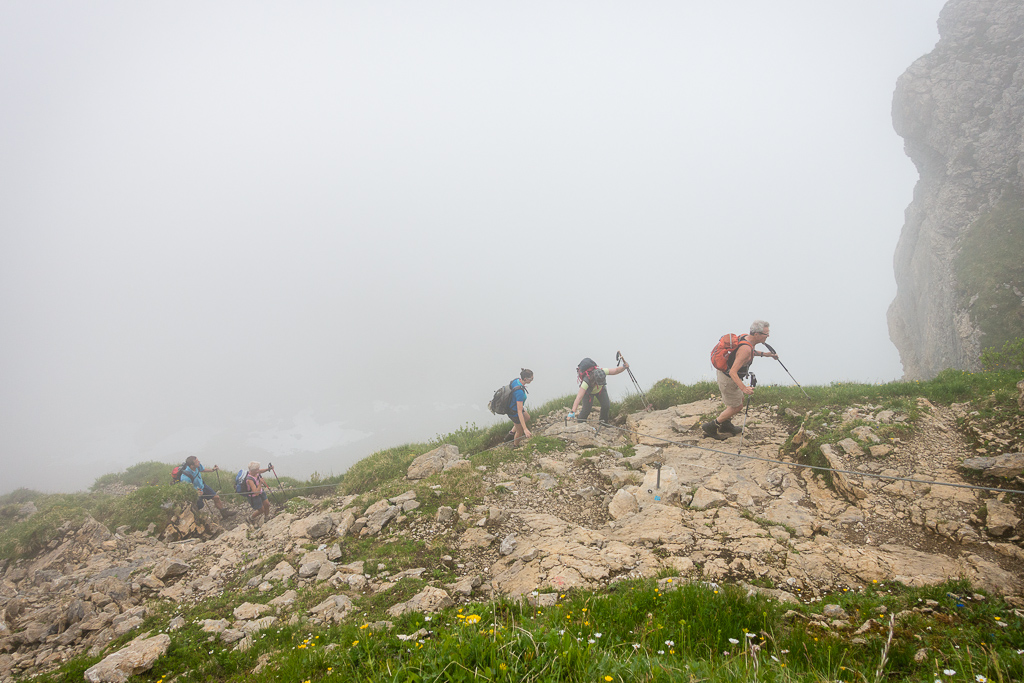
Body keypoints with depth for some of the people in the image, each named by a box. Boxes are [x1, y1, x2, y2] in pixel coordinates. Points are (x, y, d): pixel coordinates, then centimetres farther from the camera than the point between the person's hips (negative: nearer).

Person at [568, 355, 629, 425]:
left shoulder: (602, 372, -39)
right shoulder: (586, 382, -47)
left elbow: (616, 370, -24)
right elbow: (579, 398, -51)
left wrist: (624, 366, -45)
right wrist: (572, 412, -57)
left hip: (600, 389, 3)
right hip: (588, 391, -3)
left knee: (606, 405, -9)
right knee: (586, 409, -12)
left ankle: (604, 422, 18)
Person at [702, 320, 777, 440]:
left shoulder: (745, 337, -4)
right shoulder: (745, 349, -33)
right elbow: (733, 372, -35)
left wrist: (763, 354, 17)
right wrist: (743, 388, -42)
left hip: (723, 371, 9)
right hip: (728, 379, -9)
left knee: (739, 398, 26)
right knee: (737, 406, 7)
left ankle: (726, 425, 41)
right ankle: (711, 427, 17)